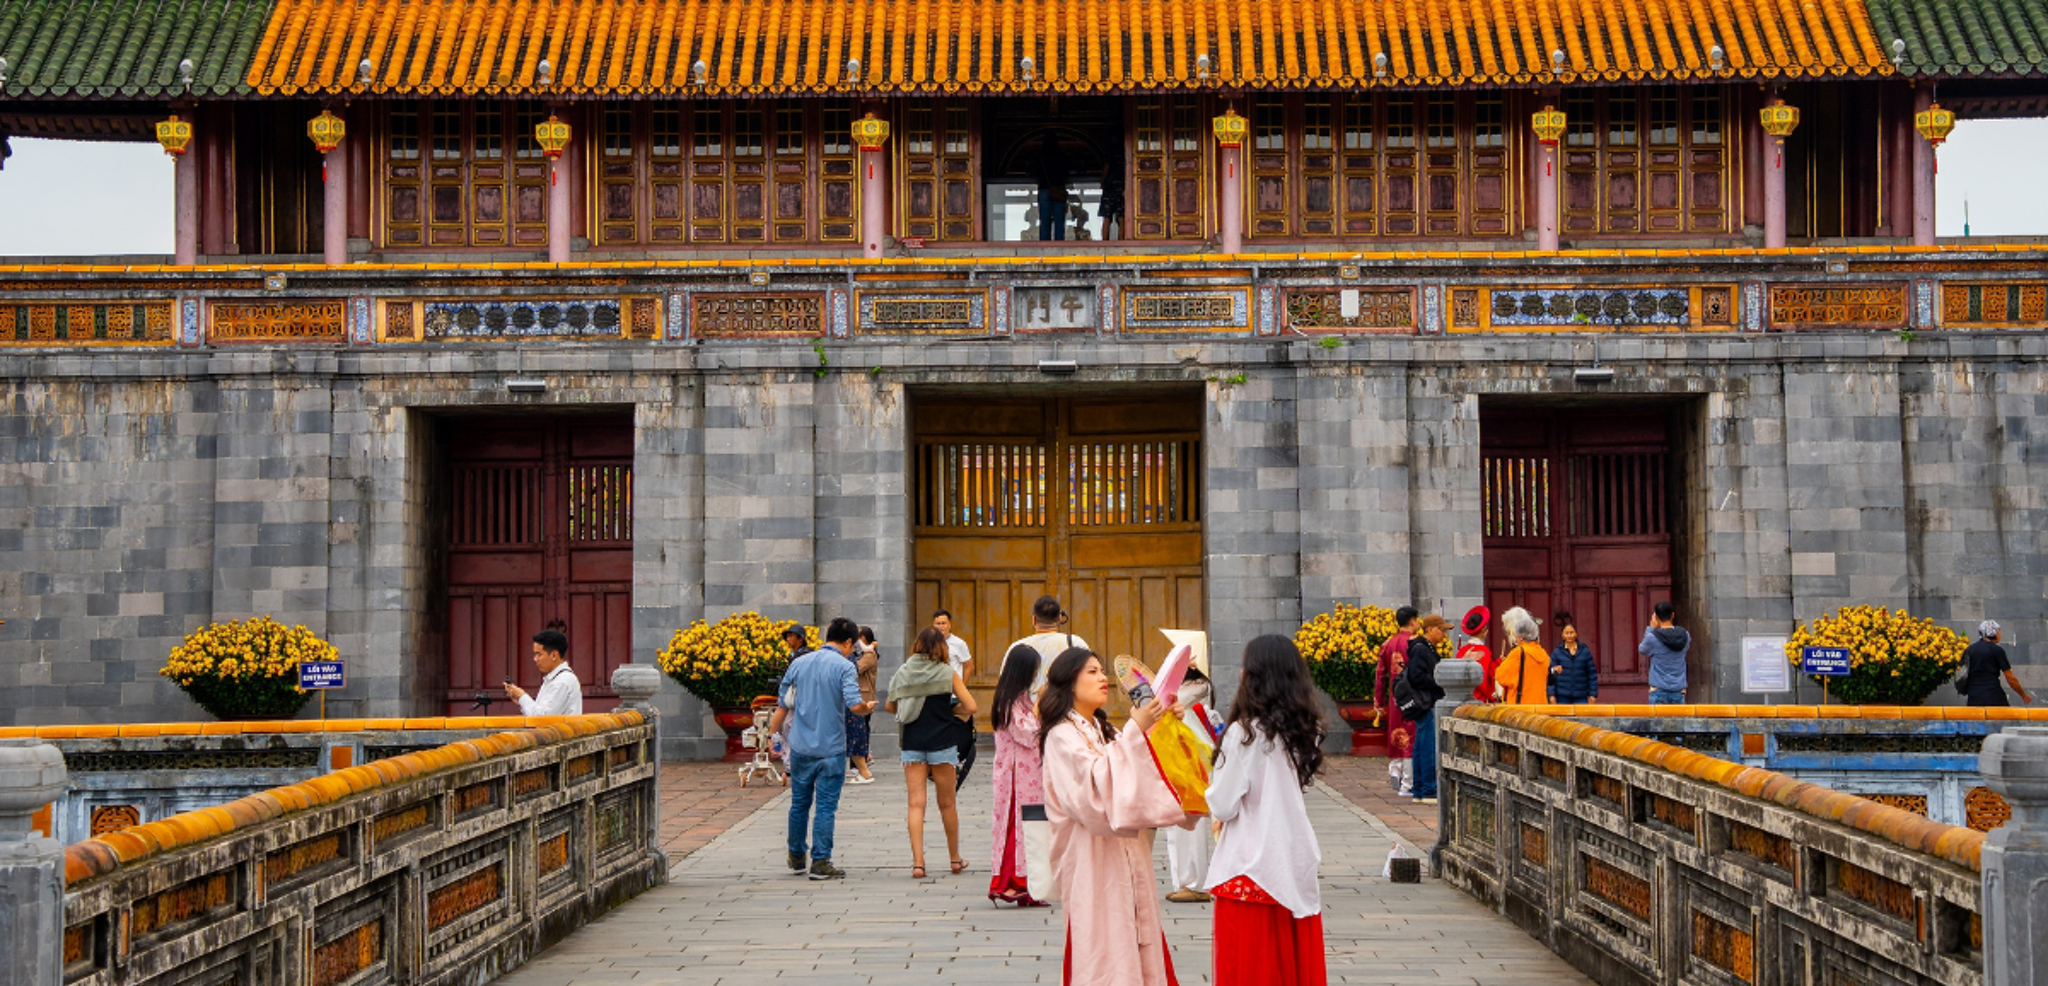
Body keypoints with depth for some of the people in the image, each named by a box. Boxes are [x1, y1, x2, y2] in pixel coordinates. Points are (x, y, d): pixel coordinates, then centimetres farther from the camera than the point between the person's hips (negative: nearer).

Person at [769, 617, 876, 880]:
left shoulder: (799, 663, 6)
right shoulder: (844, 667, -9)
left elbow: (782, 704, 11)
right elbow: (855, 704, -21)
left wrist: (772, 734, 21)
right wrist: (869, 708, 1)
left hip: (800, 747, 5)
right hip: (830, 749, -5)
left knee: (799, 804, 16)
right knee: (826, 807, 1)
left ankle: (796, 858, 27)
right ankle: (820, 863, 1)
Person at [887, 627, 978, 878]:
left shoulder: (903, 673, 0)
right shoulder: (947, 673, -7)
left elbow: (891, 707, 10)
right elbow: (970, 707, -9)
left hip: (912, 746, 1)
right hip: (941, 744, -1)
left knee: (916, 804, 0)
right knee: (947, 803, 12)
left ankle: (917, 863, -9)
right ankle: (955, 859, 25)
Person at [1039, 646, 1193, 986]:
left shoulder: (1102, 731, 18)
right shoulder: (1062, 736, -8)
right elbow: (1097, 782, -23)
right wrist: (1134, 730, -25)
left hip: (1125, 854, 8)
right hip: (1092, 859, -8)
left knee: (1133, 939, 5)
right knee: (1099, 945, -8)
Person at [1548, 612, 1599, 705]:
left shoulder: (1585, 651, 5)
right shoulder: (1556, 653, 3)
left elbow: (1592, 674, 7)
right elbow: (1551, 676, 3)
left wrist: (1593, 694, 2)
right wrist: (1552, 695, -4)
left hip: (1581, 697, 0)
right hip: (1562, 697, 0)